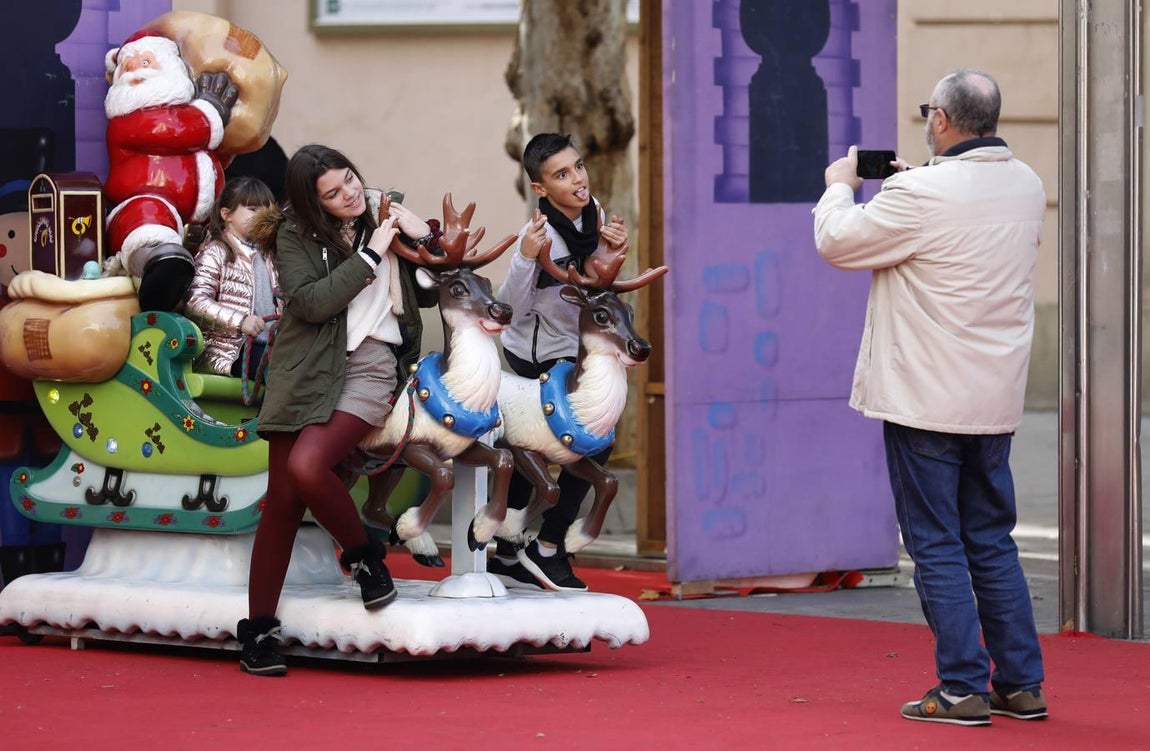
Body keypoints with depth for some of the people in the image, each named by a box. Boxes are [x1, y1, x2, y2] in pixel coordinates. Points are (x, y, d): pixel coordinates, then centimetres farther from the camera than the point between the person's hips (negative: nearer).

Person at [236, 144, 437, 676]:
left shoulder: (386, 214, 9)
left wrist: (426, 239, -4)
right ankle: (258, 629, 6)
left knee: (307, 467, -25)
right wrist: (370, 256, -13)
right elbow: (311, 302, -13)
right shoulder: (295, 237, 2)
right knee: (282, 501, -2)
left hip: (370, 368, -1)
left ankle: (364, 557, 0)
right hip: (306, 372, 1)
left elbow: (429, 294, 13)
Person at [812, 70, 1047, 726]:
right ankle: (1022, 684, 16)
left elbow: (836, 242, -7)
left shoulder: (922, 196, -19)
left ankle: (963, 688, 0)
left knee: (936, 545, 0)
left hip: (927, 401, -7)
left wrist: (841, 186, 11)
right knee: (992, 542, 15)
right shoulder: (1026, 186, 5)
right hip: (995, 400, 7)